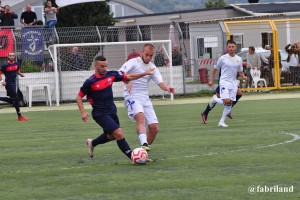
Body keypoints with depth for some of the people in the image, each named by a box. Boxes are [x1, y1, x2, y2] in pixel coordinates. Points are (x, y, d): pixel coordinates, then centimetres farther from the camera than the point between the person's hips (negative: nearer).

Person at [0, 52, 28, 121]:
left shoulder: (16, 64, 7)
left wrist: (20, 74, 3)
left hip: (14, 83, 8)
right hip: (9, 84, -8)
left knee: (11, 100, 11)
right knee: (16, 98, -9)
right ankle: (19, 116, -4)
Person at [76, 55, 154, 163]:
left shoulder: (111, 75, 0)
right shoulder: (90, 82, -15)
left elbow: (128, 77, 10)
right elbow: (79, 97, -6)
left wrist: (144, 73, 3)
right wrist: (83, 112, -16)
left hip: (112, 111, 7)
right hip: (100, 114, -7)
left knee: (111, 136, 22)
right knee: (119, 133, -18)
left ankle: (92, 143, 47)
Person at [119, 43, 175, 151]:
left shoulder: (153, 68, 15)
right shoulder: (133, 62, -3)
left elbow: (160, 82, 4)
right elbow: (120, 73, -18)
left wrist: (167, 88, -19)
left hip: (145, 98, 6)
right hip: (132, 97, -6)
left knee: (154, 128, -2)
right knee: (141, 117, -33)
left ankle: (146, 148, 15)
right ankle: (144, 143, -48)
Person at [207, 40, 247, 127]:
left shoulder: (239, 59, 6)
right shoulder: (223, 58, -5)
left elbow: (240, 71, 17)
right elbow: (215, 69, 5)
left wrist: (243, 76, -4)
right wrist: (211, 80, 2)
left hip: (233, 83, 5)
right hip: (224, 83, -5)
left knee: (230, 104, 1)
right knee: (227, 101, -19)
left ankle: (222, 122, 10)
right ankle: (215, 99, 12)